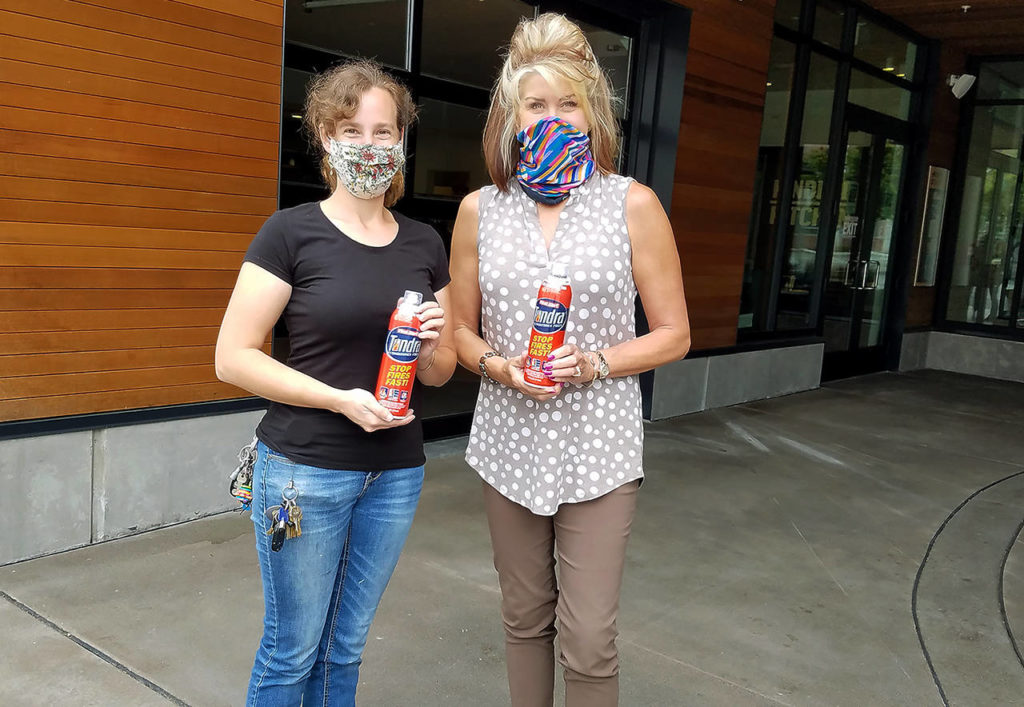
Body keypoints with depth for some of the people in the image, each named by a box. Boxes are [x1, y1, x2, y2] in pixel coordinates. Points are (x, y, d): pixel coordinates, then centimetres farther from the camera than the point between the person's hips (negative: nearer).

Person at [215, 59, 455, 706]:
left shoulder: (425, 244, 5)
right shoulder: (291, 233, -9)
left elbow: (440, 375, 12)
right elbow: (233, 358, -11)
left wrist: (435, 342, -11)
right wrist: (340, 399, -20)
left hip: (397, 474, 4)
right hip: (306, 470, -4)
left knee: (345, 646, 19)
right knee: (293, 650, 11)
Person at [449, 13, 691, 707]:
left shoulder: (632, 204, -3)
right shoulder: (481, 209, 4)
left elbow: (674, 334, 0)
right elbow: (461, 329, 10)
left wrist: (593, 364, -16)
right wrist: (501, 367, -11)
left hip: (598, 448, -2)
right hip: (510, 441, 3)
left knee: (589, 639, -1)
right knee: (525, 619, 16)